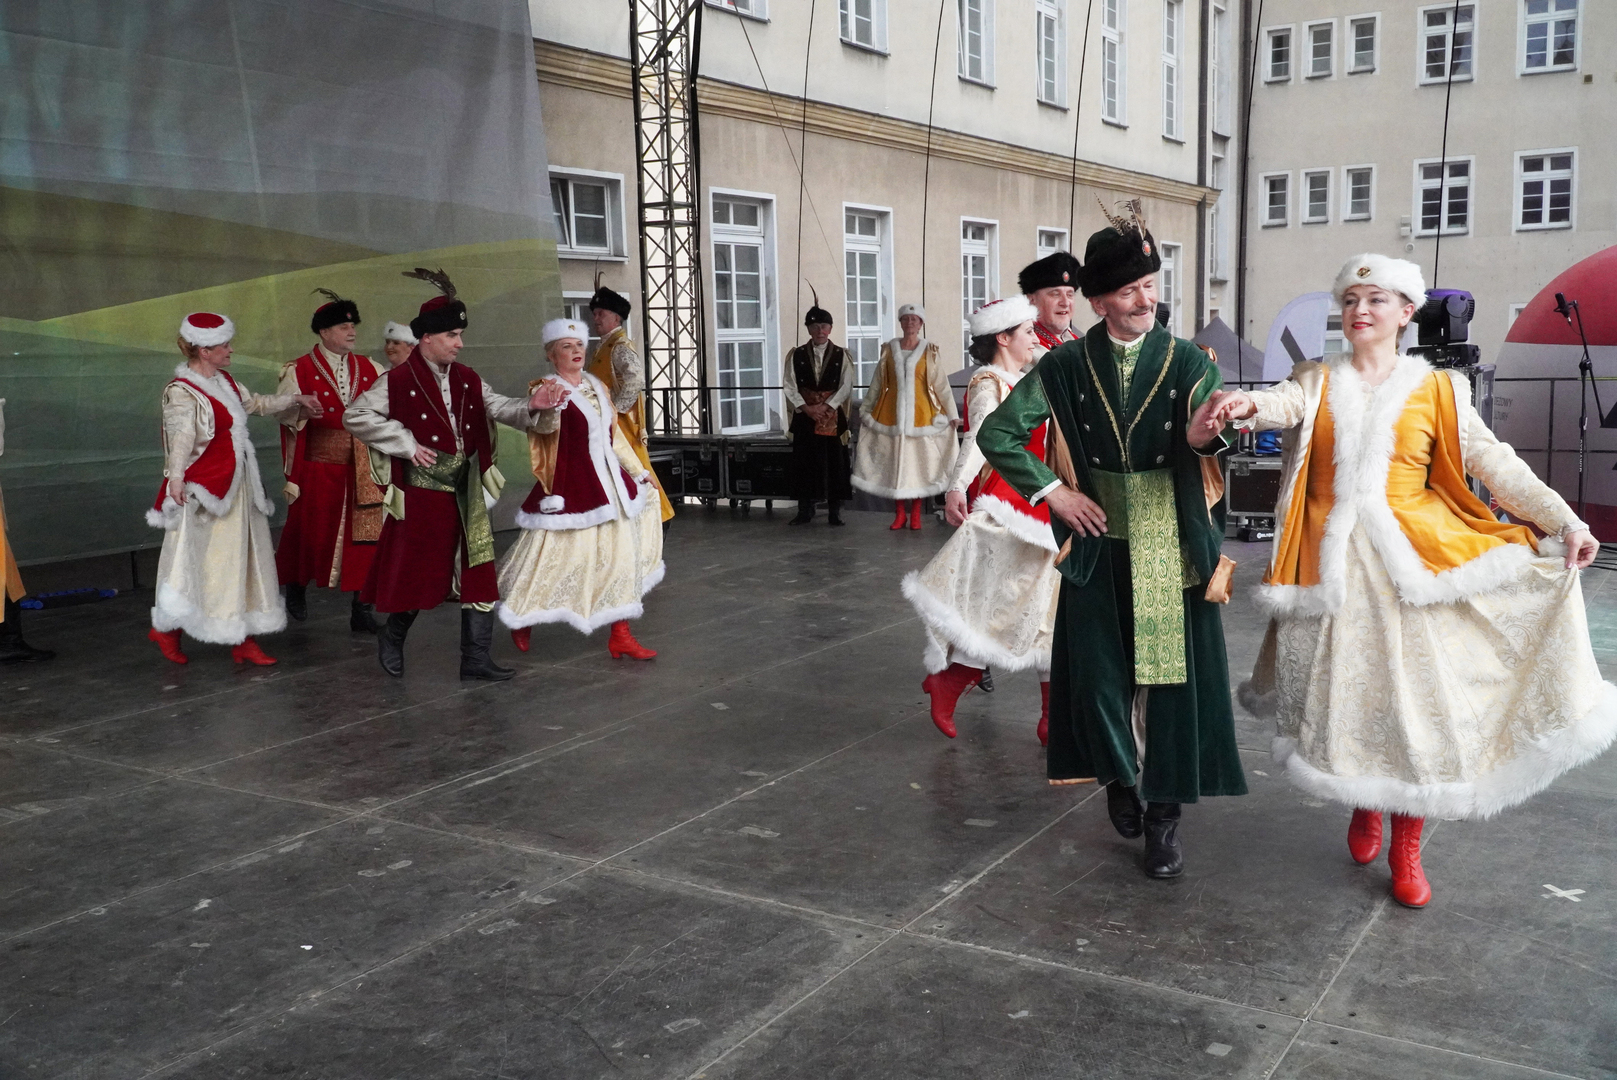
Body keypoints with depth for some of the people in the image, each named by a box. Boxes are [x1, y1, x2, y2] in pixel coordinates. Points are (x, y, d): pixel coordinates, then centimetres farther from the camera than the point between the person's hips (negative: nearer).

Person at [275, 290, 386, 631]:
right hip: (319, 470, -2)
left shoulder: (371, 370, 8)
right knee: (311, 533, 9)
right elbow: (289, 423, -2)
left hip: (362, 471, 3)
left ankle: (360, 610, 8)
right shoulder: (299, 371, -1)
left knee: (363, 538, 0)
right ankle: (297, 587, 36)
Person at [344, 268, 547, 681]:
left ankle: (476, 657, 10)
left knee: (478, 572, 3)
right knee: (417, 574, 5)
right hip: (421, 495, -5)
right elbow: (355, 417, -8)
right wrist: (406, 444, -12)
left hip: (466, 494, 5)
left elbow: (498, 407, 1)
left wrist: (530, 409, -20)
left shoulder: (466, 380, 8)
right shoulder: (398, 382, -9)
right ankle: (392, 637, 32)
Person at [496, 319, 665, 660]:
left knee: (619, 558, 6)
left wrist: (639, 470, 25)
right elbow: (544, 426, -32)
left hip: (609, 484, 7)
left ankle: (620, 637, 13)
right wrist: (545, 411, -56)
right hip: (571, 488, -7)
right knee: (556, 556, 1)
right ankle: (523, 620, 25)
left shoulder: (597, 387, 11)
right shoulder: (548, 389, -10)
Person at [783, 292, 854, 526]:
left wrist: (825, 407, -14)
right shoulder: (796, 355, 5)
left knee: (835, 462, 0)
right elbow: (789, 386, -1)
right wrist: (806, 408, -12)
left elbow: (846, 387, -4)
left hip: (833, 416, -1)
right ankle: (805, 511, 11)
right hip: (804, 416, 1)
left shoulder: (841, 355, 3)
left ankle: (834, 512, 7)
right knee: (804, 461, 3)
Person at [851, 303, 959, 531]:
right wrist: (866, 412, 12)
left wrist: (952, 414, -5)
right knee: (896, 462, 1)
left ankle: (916, 513, 9)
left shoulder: (929, 350, 2)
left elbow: (941, 384, -1)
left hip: (921, 413, -1)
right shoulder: (889, 349, 7)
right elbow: (876, 384, 12)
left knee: (919, 461, 1)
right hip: (893, 413, 2)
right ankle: (900, 513, 9)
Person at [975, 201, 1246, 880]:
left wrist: (1208, 431, -41)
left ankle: (1163, 813, 14)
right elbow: (997, 433, 1)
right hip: (1098, 547, 1)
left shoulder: (1188, 364, 0)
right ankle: (1120, 778, 33)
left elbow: (1210, 428, -17)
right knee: (1101, 672, 6)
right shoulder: (1067, 367, 1)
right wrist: (1052, 491, -5)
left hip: (1171, 550, -1)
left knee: (1170, 673, 1)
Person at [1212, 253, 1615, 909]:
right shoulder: (1318, 383, 8)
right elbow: (1286, 405, -14)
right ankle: (1363, 807, 33)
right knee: (1343, 692, 5)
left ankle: (1406, 850, 13)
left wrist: (1564, 521, -6)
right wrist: (1250, 407, -38)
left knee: (1416, 694, -2)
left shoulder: (1436, 389, 7)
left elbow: (1493, 461, 2)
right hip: (1334, 563, 1)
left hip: (1411, 560, -1)